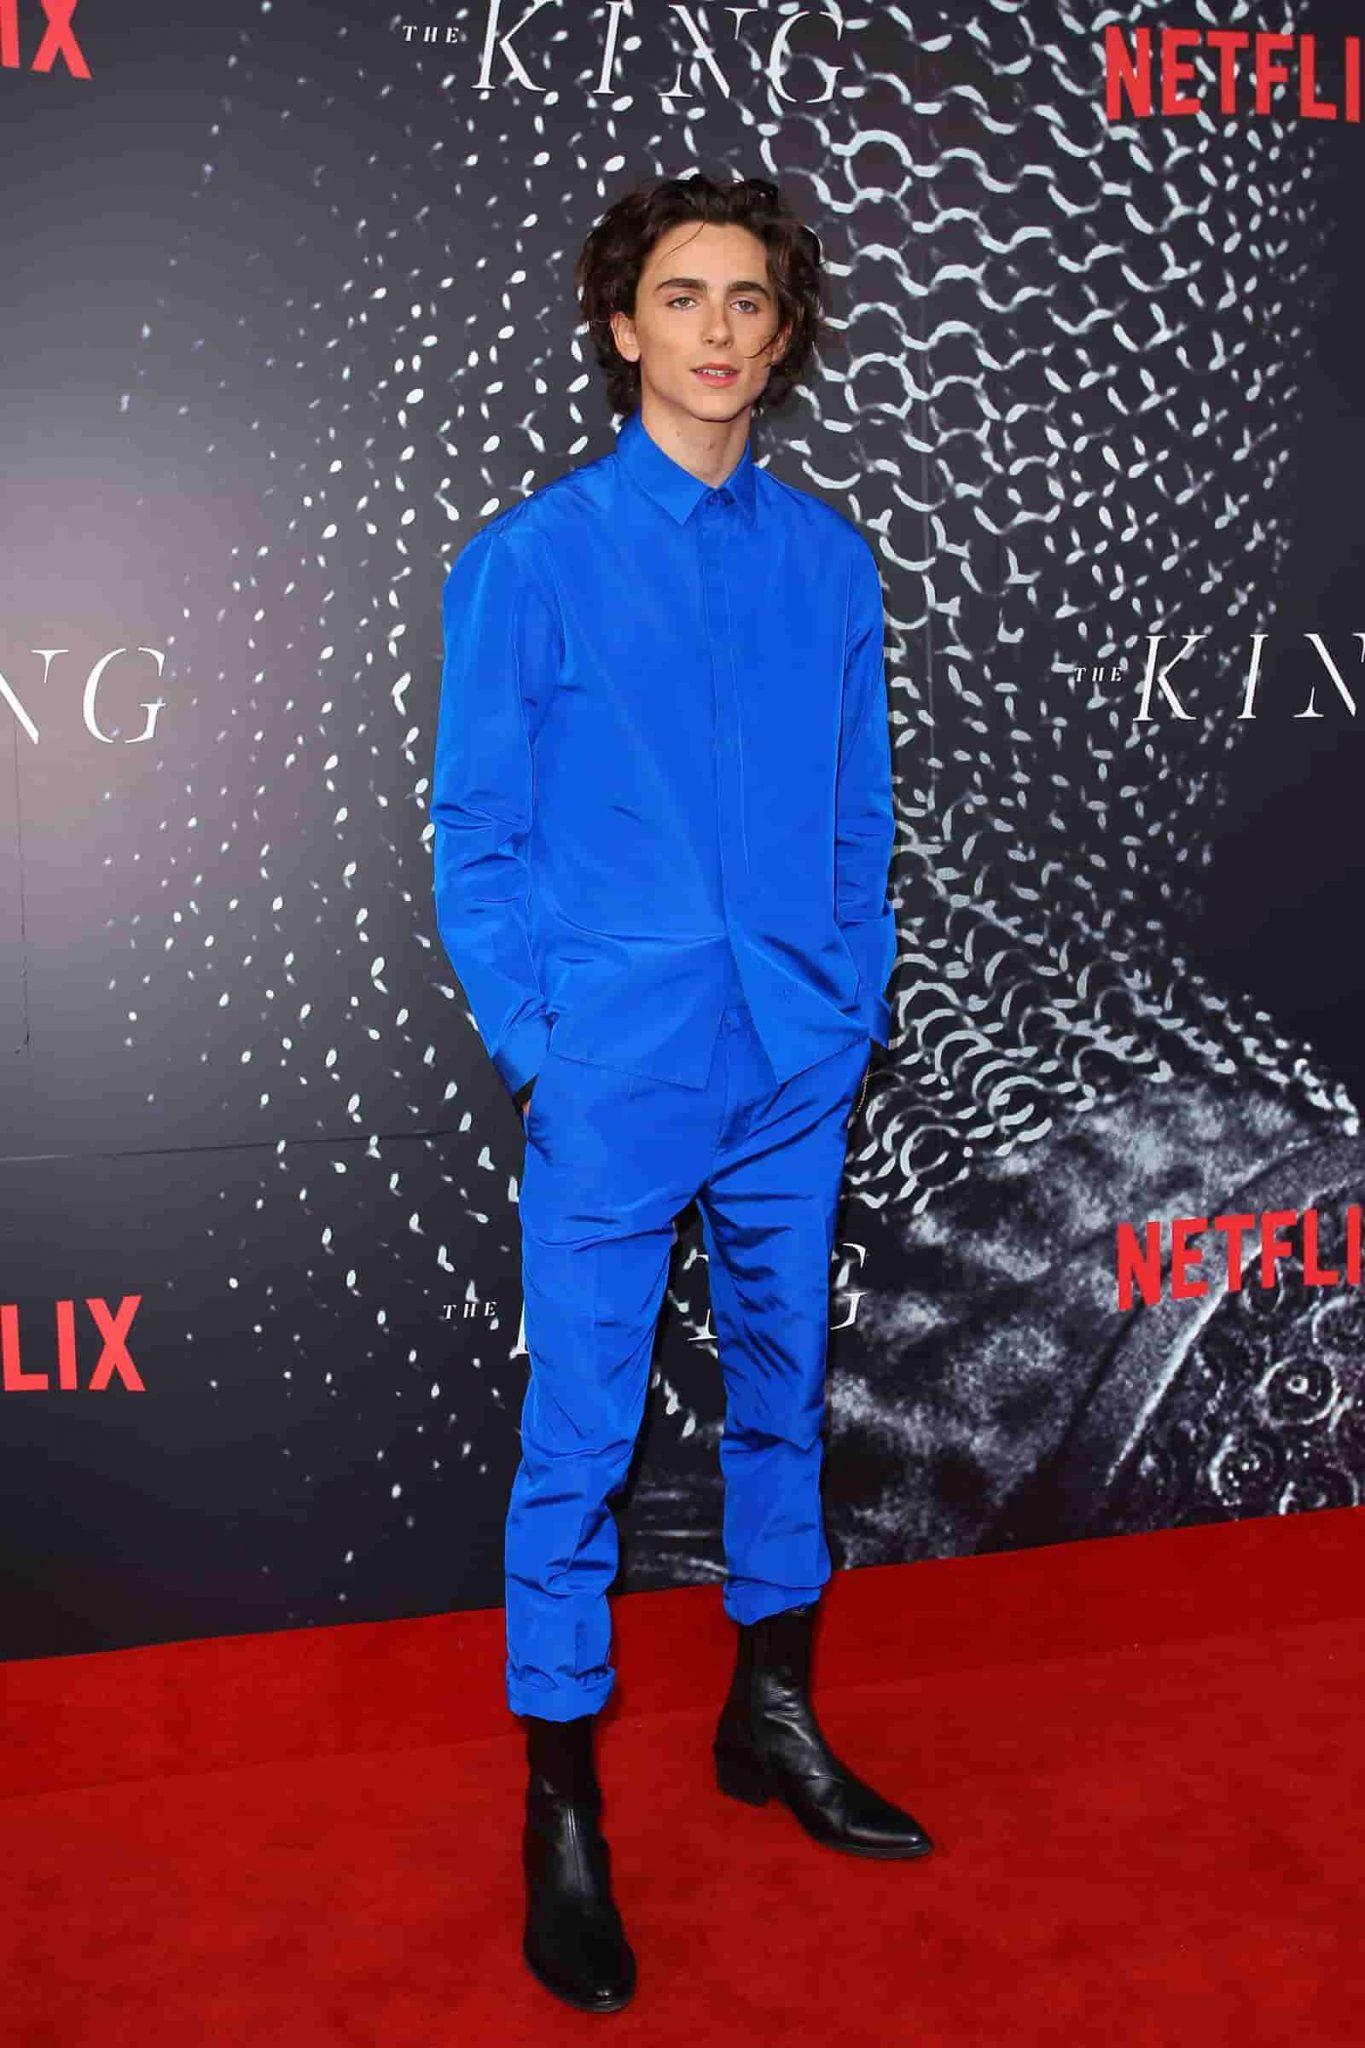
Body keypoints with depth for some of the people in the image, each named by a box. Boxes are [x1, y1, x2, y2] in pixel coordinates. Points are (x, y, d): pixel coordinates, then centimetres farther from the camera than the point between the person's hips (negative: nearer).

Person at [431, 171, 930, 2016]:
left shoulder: (830, 561, 6)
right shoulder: (531, 559, -4)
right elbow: (475, 834, -3)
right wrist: (538, 1044, -8)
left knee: (783, 1396, 16)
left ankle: (773, 1715, 36)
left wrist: (853, 1001, 4)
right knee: (580, 1438, 2)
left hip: (798, 1074, 4)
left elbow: (863, 812, 11)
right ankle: (562, 1809, 19)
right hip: (615, 1082, -4)